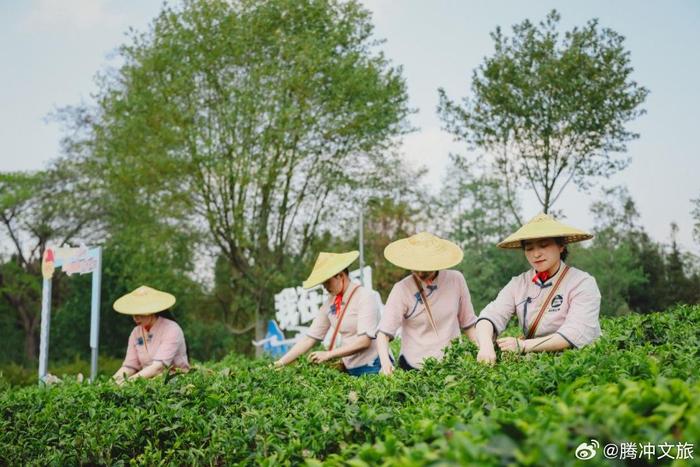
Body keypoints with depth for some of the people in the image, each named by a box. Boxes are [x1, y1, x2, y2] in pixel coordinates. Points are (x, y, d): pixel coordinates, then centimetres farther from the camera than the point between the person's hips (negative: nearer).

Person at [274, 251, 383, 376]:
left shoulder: (364, 297, -13)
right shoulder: (330, 303, 4)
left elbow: (364, 340, -19)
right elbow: (309, 338, 2)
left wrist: (329, 354, -21)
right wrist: (280, 363, -6)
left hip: (371, 369, -5)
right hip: (349, 369, 5)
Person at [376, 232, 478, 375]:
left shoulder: (455, 280, 2)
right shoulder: (402, 289, -7)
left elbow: (468, 323, 12)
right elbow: (383, 332, -14)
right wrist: (385, 363, -31)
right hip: (414, 367, -3)